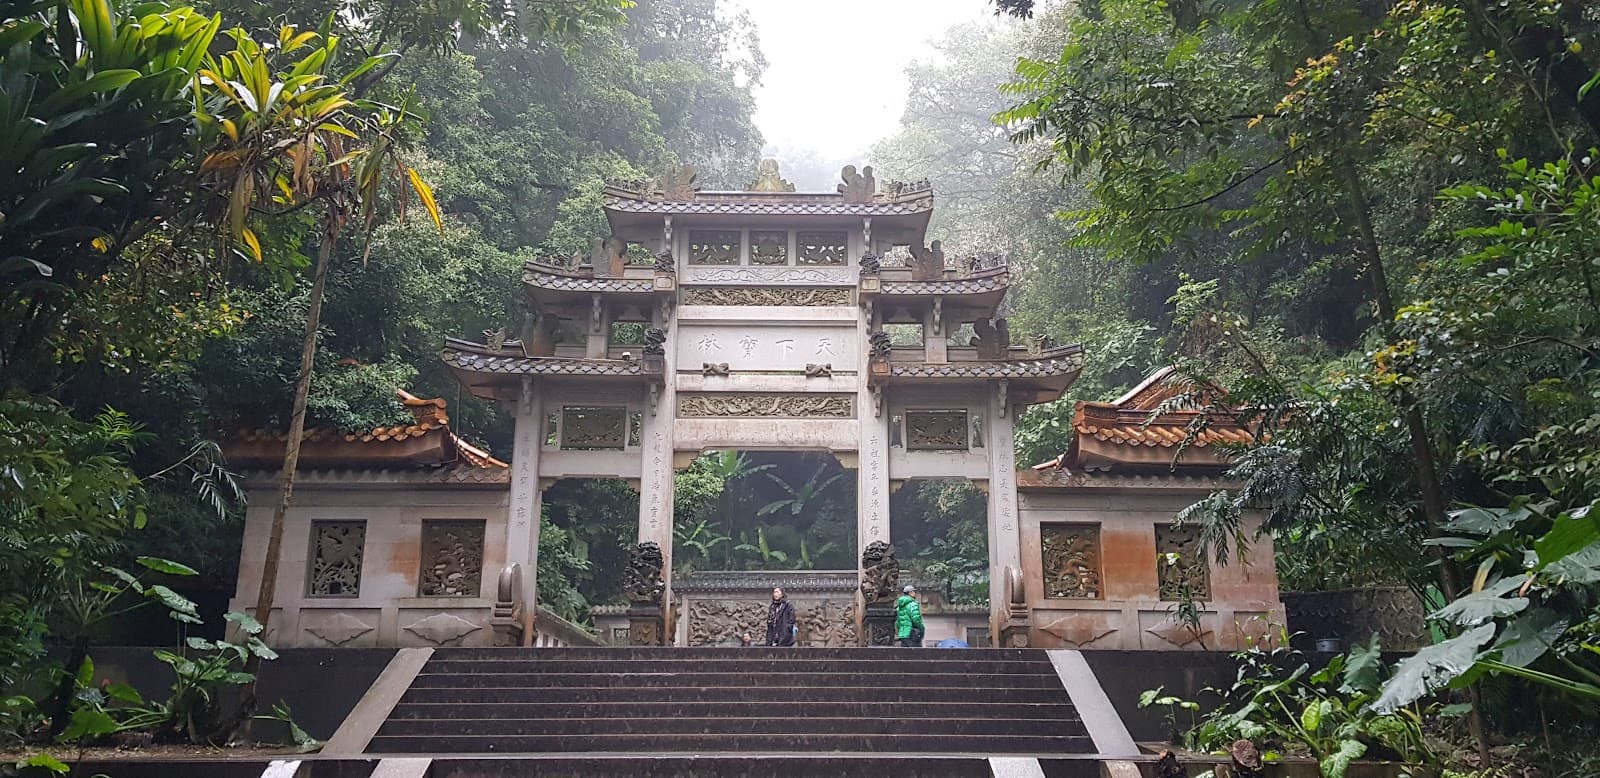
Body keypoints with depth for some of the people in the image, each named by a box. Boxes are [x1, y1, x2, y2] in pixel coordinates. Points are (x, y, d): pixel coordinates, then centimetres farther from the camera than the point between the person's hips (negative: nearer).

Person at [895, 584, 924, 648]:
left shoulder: (900, 606, 15)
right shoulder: (912, 604, -11)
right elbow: (916, 619, -21)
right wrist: (922, 629, -6)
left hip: (902, 634, 8)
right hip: (912, 635, -8)